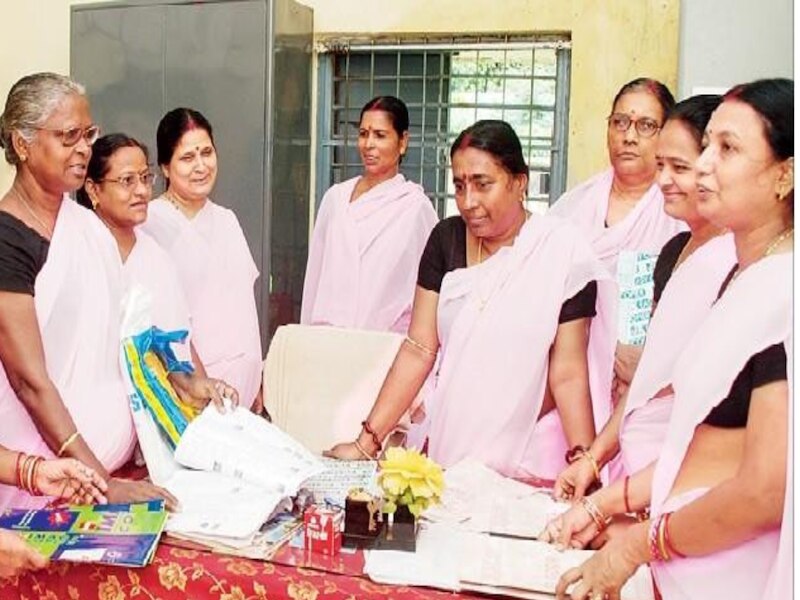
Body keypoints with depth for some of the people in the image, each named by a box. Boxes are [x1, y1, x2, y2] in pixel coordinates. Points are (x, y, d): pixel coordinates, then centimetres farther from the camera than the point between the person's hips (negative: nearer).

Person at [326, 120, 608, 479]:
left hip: (530, 460, -3)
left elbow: (568, 373, -12)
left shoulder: (560, 250, -10)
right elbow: (419, 350, -2)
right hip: (450, 452, 3)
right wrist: (368, 441, -7)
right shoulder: (446, 240, 0)